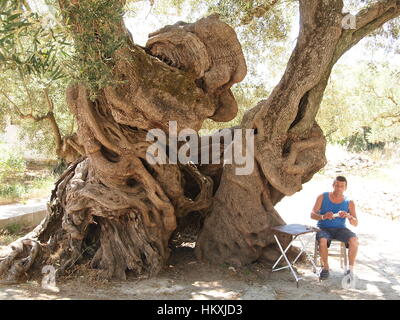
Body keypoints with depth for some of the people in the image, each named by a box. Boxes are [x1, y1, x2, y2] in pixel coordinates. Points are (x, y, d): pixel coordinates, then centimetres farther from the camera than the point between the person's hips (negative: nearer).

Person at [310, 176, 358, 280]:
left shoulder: (349, 202, 3)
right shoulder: (322, 197, 0)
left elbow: (355, 223, -1)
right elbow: (312, 214, -6)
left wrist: (348, 216, -24)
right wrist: (323, 216, -28)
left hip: (340, 229, 1)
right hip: (324, 228, -1)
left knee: (354, 240, -29)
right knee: (322, 240, -34)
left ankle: (351, 269, -13)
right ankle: (325, 267, -12)